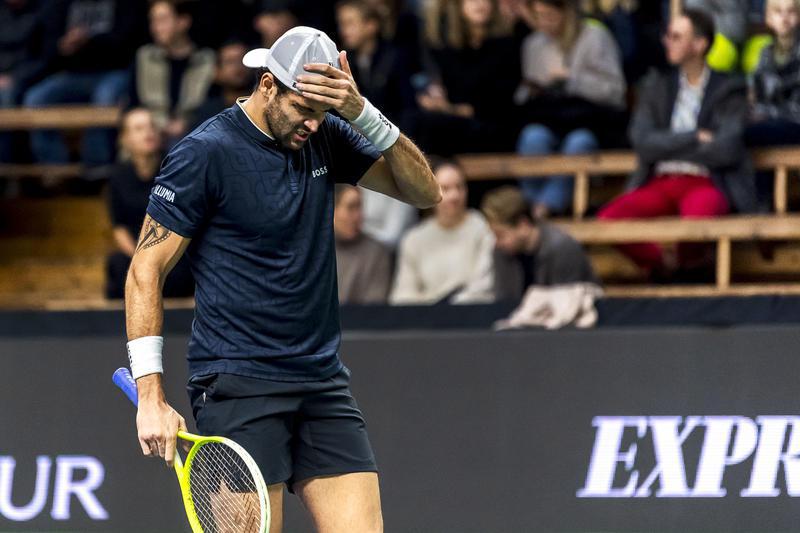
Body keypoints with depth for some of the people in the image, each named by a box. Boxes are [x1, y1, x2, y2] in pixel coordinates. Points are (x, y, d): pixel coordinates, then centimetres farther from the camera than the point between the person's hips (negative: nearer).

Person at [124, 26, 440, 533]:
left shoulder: (325, 136, 8)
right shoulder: (205, 153, -9)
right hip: (237, 384, -6)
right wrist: (151, 398, -14)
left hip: (323, 378, 6)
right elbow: (146, 270, -7)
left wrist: (363, 113, -11)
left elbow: (425, 191, 5)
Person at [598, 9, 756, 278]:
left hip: (706, 184, -3)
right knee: (608, 218, -25)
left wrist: (669, 146, -2)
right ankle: (662, 267, 0)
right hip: (661, 183, 4)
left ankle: (690, 266, -6)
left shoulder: (728, 91, 5)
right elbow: (642, 142, 1)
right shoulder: (657, 86, 15)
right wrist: (695, 138, -6)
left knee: (697, 215, -40)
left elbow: (726, 150, -9)